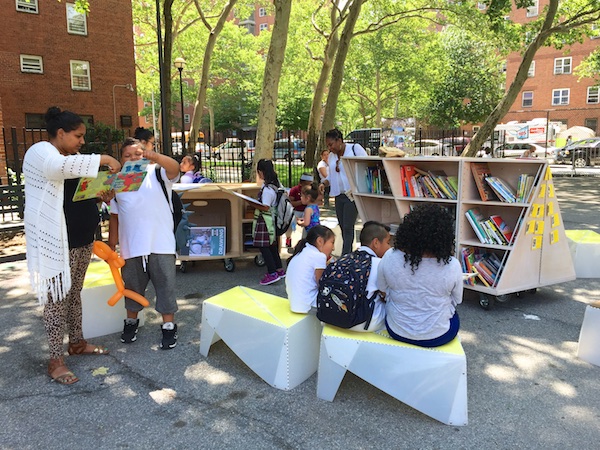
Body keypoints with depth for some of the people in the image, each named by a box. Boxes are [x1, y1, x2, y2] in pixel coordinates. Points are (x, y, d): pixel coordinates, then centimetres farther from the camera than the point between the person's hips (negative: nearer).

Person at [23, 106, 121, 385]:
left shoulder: (72, 158, 16)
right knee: (57, 298, -3)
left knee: (74, 294, 17)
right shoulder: (40, 152, -11)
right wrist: (103, 159, -27)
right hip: (56, 241, -8)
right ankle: (55, 361, 6)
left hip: (81, 239, 9)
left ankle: (77, 343, 30)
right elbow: (61, 168, -35)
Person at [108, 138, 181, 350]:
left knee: (165, 285, 4)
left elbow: (174, 168, -24)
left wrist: (155, 157, -43)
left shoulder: (157, 173, -1)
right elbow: (114, 217, 12)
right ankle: (131, 322, 38)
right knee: (132, 286, 18)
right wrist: (111, 246, 10)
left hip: (161, 244, -3)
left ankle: (169, 326, 18)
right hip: (131, 247, 3)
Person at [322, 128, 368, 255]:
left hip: (353, 195, -6)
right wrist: (323, 184, 0)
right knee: (343, 227, 8)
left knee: (348, 227, -10)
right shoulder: (331, 156, 14)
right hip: (339, 196, 6)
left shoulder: (355, 148, -5)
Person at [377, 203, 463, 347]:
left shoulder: (390, 258, -22)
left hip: (397, 331, 1)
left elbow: (382, 289, -3)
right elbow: (457, 300, -5)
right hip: (437, 337, -1)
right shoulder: (452, 266, -24)